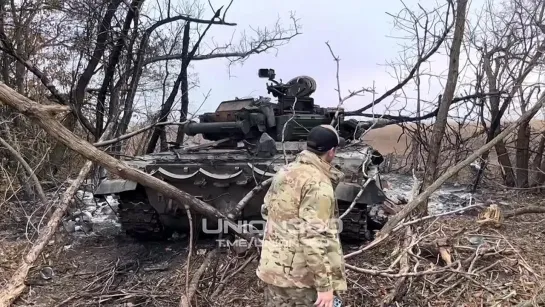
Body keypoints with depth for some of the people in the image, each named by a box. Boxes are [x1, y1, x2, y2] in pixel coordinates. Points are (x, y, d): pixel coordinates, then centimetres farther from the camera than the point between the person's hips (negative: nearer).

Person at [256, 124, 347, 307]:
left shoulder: (285, 171, 5)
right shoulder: (318, 183, -21)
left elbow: (266, 210, 18)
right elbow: (315, 239, -26)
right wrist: (325, 285, -22)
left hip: (273, 267, 8)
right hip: (299, 274, -8)